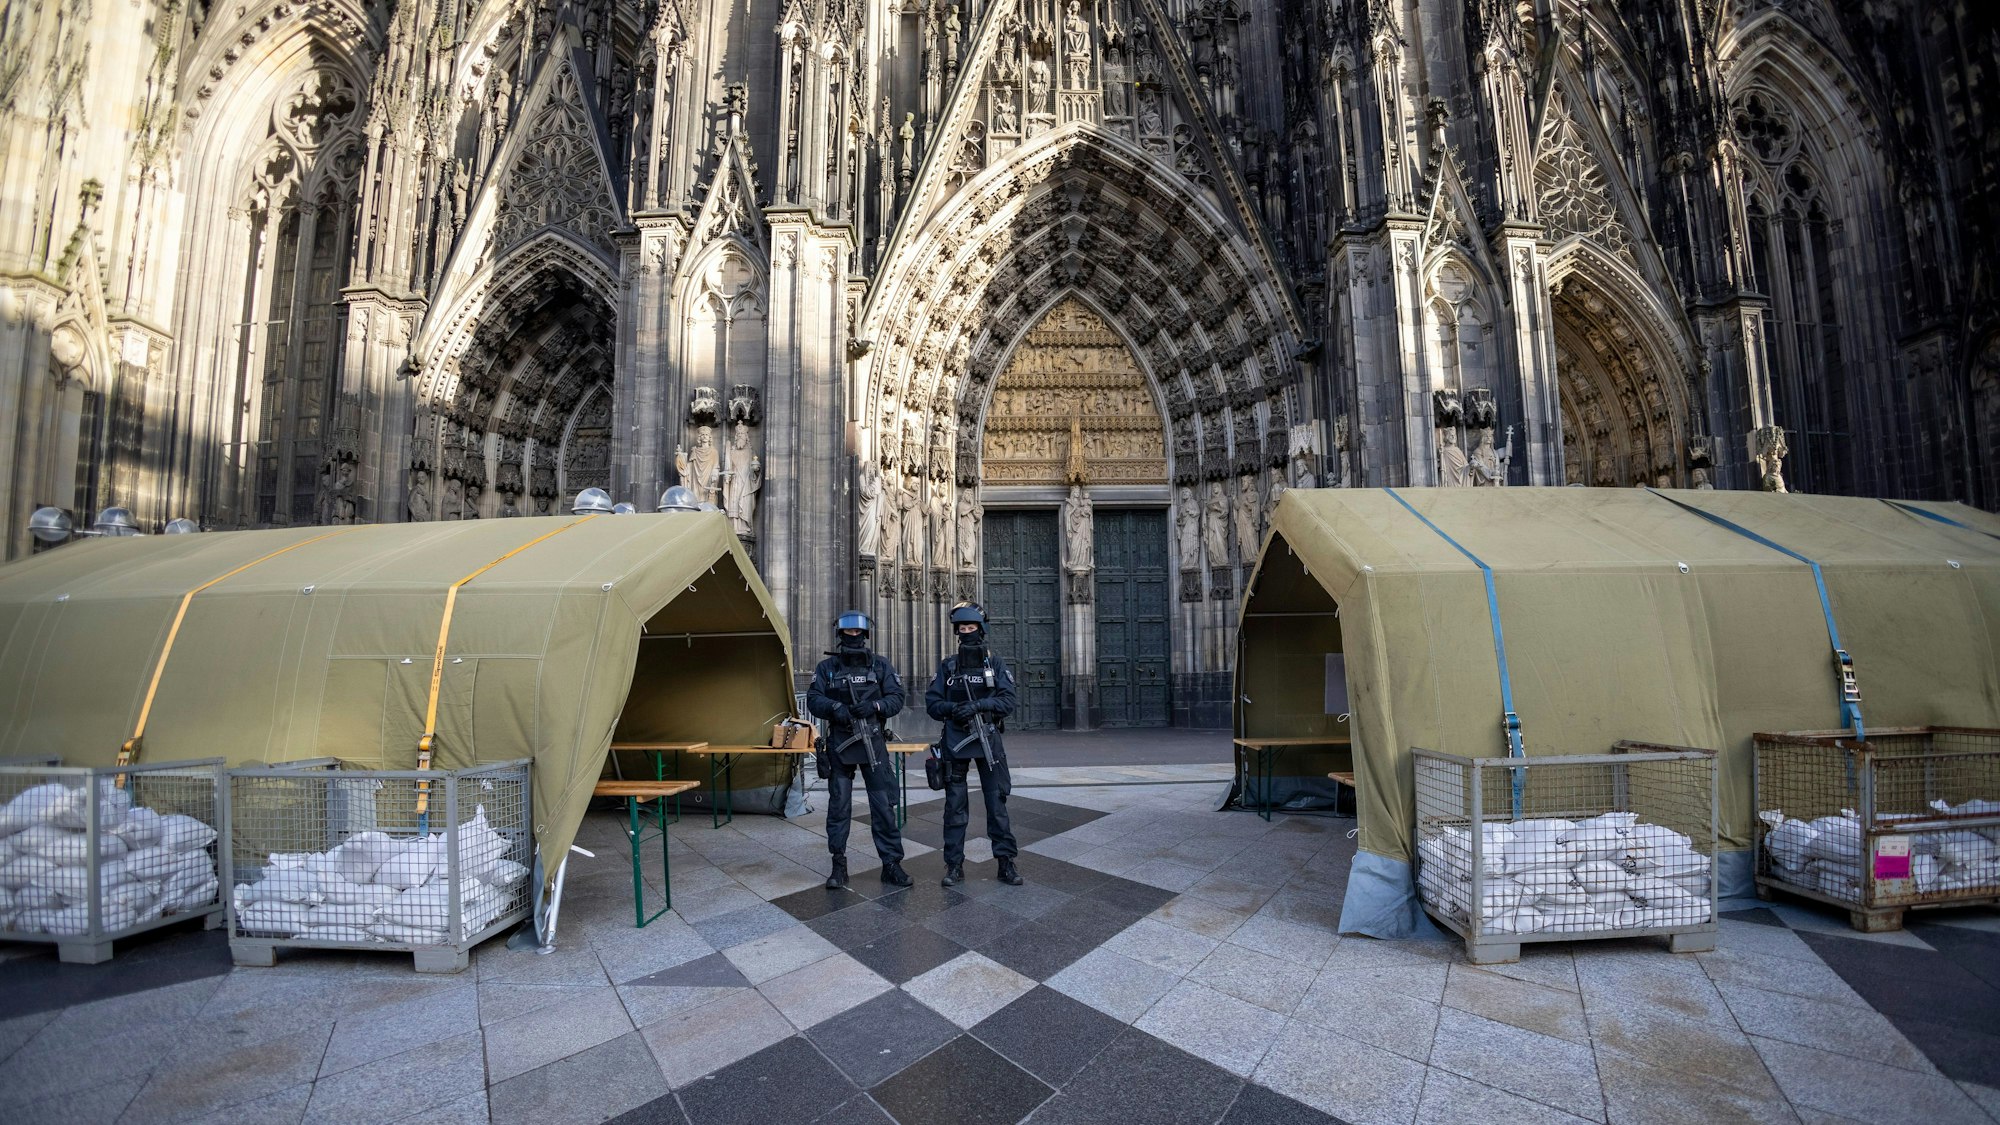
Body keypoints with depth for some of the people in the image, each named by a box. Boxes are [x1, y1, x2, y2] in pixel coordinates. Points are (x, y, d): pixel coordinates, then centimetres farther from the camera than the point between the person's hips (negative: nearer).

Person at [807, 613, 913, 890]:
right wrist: (834, 707, -21)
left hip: (873, 743, 0)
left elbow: (896, 698, -1)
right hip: (839, 744, 1)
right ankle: (839, 865, 22)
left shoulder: (881, 666, 3)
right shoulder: (826, 667, 5)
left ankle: (891, 864, 12)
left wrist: (873, 705, -19)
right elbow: (813, 699, -3)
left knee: (884, 805, 1)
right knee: (838, 806, 8)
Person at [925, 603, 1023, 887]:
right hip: (955, 741, 1)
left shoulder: (995, 664, 3)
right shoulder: (947, 666, 6)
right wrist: (952, 708, -17)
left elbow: (1008, 700, -5)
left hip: (988, 739, -1)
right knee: (955, 804, 5)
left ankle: (1006, 861, 12)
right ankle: (954, 865, 15)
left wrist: (978, 705, -19)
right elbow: (932, 703, 3)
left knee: (997, 801, 2)